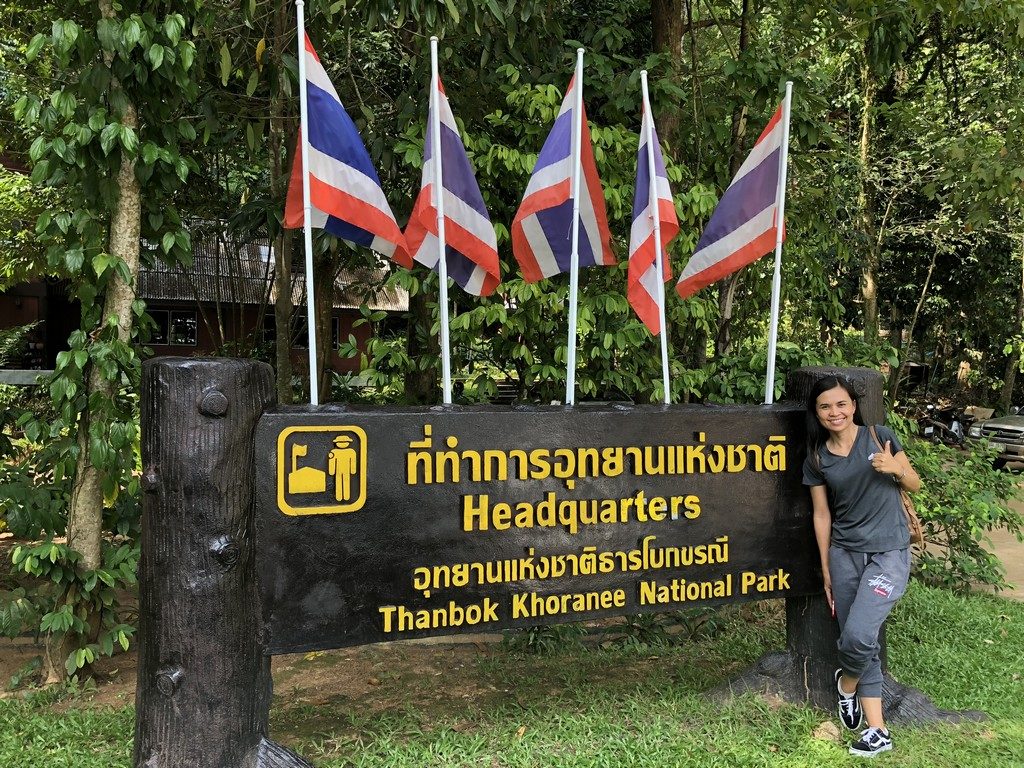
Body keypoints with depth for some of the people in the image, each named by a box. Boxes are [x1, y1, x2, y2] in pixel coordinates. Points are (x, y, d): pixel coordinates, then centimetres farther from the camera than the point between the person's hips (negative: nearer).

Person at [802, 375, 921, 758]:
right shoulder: (816, 460, 3)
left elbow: (915, 484, 7)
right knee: (855, 640, 3)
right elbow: (822, 515, 7)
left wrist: (895, 469, -16)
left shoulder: (880, 438, -2)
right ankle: (877, 731, 16)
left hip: (889, 552, -3)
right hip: (845, 554, 3)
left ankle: (847, 682, 16)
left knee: (858, 633, -17)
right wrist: (826, 572, 8)